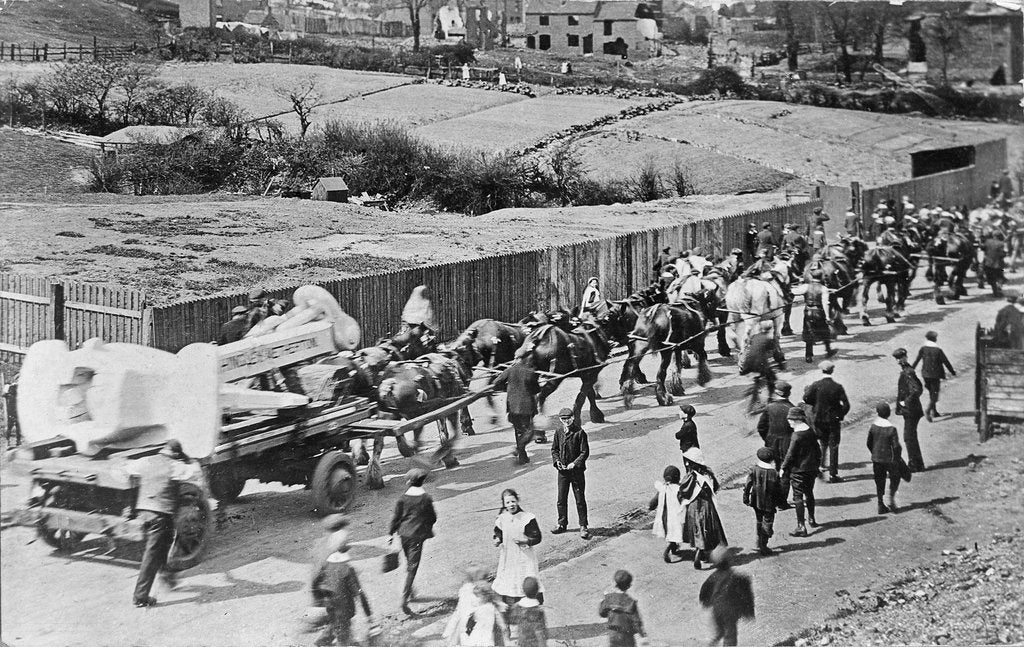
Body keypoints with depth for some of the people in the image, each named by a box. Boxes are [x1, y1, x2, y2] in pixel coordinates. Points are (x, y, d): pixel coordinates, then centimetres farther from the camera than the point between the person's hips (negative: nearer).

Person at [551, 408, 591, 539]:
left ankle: (583, 527, 9)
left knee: (580, 499, 1)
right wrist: (557, 461, -4)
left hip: (576, 471, -4)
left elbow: (585, 452, -9)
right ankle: (562, 524, 26)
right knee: (561, 499, 11)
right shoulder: (558, 433, 4)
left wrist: (574, 463, -18)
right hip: (562, 470, 4)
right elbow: (554, 449, 14)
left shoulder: (580, 433, -10)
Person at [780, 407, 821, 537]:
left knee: (798, 497, -2)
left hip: (798, 470, -7)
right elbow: (817, 449, 12)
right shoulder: (810, 431, 1)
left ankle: (801, 527, -3)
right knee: (809, 494, 23)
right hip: (811, 468, 8)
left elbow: (790, 455, -18)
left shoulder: (796, 436, -20)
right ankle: (811, 519, 38)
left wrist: (783, 468, -7)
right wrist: (817, 464, 24)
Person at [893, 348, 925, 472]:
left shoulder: (907, 373, -20)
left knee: (909, 437, -3)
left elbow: (916, 390, -30)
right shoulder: (907, 370, 10)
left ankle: (915, 465, 3)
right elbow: (919, 388, 20)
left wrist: (906, 402, -20)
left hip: (910, 411, -10)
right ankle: (917, 464, 24)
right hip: (910, 410, 10)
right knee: (911, 437, 17)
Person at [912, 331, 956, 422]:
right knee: (934, 393, 0)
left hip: (926, 375, 4)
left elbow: (916, 361, -1)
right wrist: (953, 372, 6)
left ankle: (934, 412, 27)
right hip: (935, 375, -4)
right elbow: (946, 362, -6)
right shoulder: (938, 350, -11)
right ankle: (928, 410, -22)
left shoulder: (922, 349, -4)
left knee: (931, 393, 20)